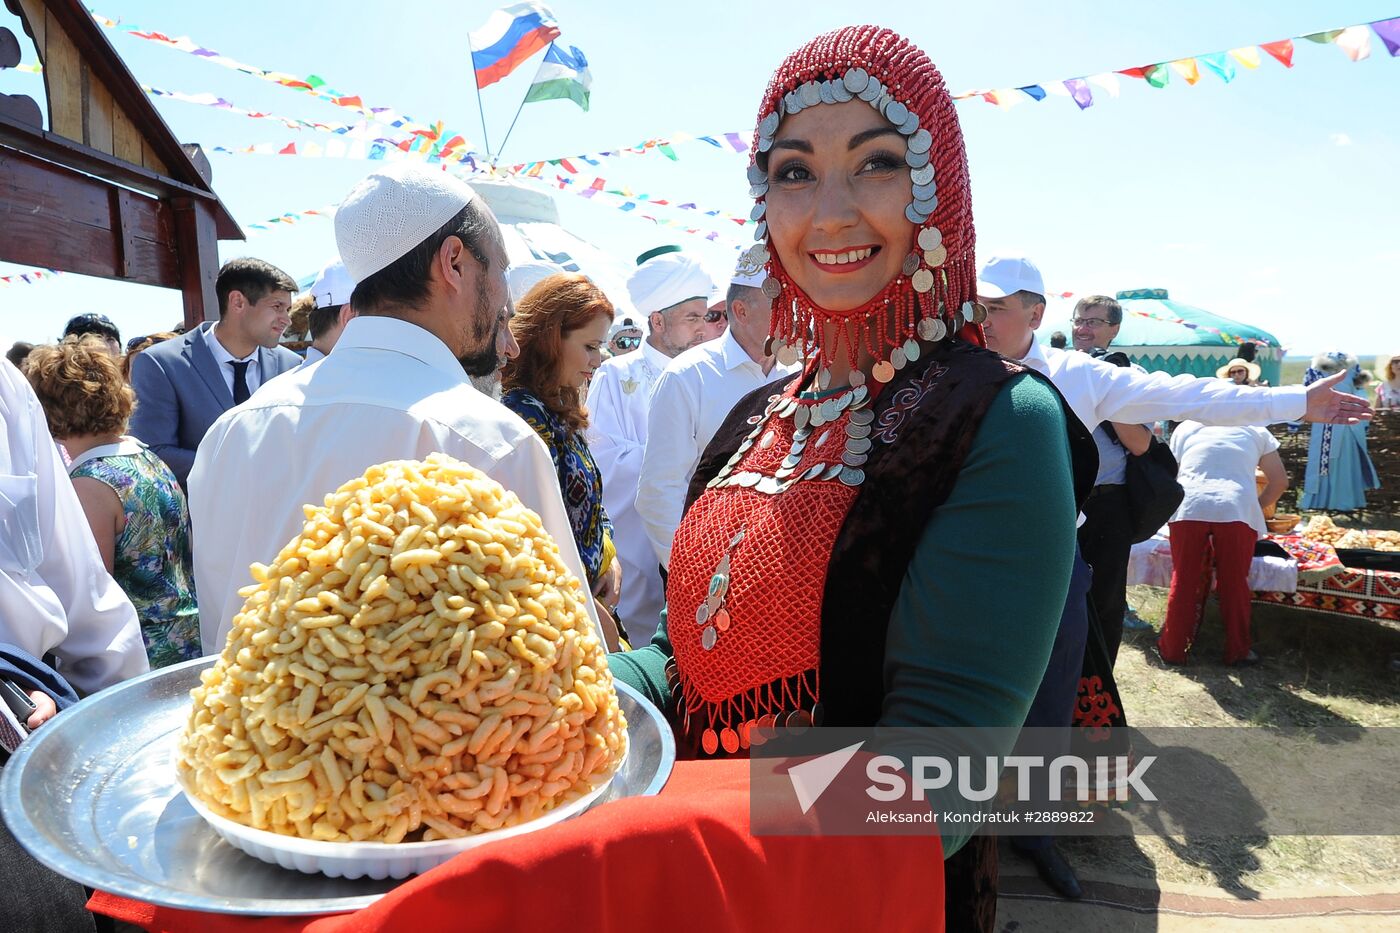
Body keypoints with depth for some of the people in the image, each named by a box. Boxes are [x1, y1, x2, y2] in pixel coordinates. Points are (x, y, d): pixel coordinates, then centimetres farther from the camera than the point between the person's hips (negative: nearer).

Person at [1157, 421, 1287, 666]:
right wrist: (1256, 508, 31)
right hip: (1237, 510, -1)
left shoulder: (1186, 427, 26)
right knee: (1235, 585, 11)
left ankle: (1172, 649, 17)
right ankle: (1238, 651, 20)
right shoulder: (1255, 429, 24)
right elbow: (1280, 481, 19)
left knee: (1183, 583, 10)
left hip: (1189, 507, 1)